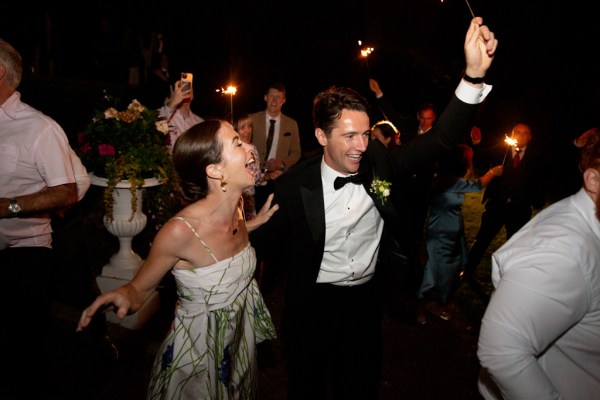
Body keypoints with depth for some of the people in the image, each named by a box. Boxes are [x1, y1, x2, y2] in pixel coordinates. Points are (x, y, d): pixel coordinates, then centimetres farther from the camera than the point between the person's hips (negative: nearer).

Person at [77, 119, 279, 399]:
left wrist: (258, 221, 1)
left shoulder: (236, 204, -11)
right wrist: (123, 296, -38)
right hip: (200, 348, -6)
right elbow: (139, 290, -17)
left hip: (242, 337, 7)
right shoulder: (180, 230, -31)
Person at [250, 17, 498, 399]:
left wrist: (474, 75, -32)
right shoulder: (293, 185, -20)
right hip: (313, 303, -2)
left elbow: (441, 139, -19)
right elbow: (268, 237, -8)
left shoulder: (379, 165, -13)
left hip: (365, 300, 3)